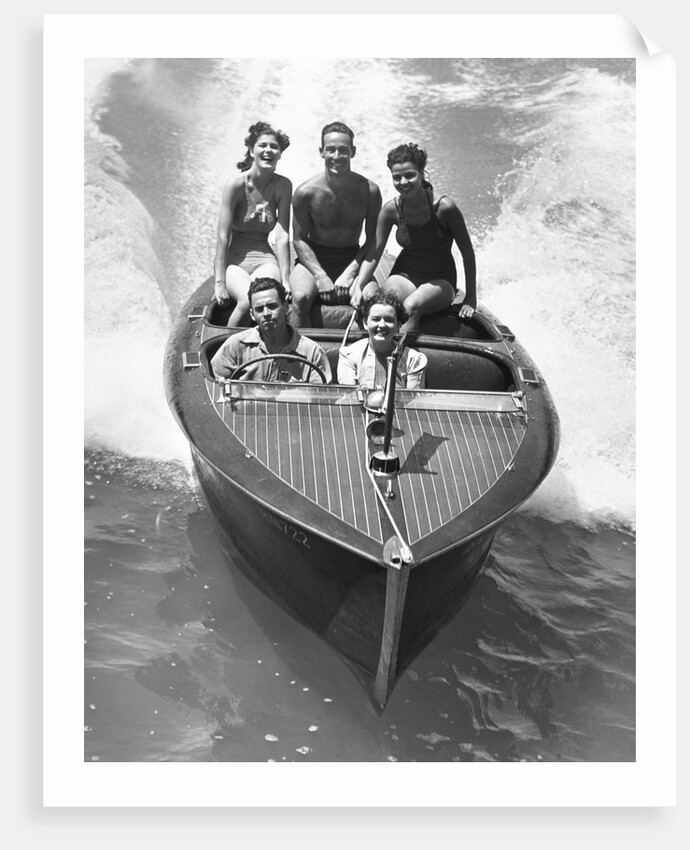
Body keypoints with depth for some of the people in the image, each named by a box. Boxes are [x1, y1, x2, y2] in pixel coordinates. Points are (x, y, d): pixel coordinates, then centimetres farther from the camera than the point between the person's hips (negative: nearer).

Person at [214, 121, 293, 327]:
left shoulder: (283, 186, 0)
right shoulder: (236, 184, -9)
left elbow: (282, 236, -4)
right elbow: (223, 236, -12)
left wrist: (286, 281, -11)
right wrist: (219, 283, -17)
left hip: (265, 259, 2)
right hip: (234, 260, -2)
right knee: (248, 300, -31)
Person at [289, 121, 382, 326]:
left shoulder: (369, 191, -7)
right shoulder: (306, 192, -10)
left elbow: (372, 240, 0)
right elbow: (299, 239, -3)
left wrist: (350, 272, -14)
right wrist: (320, 275, -15)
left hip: (352, 259, 1)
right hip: (313, 258, -1)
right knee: (301, 297, -31)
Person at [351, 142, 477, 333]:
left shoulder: (444, 207, -17)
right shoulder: (391, 209, -7)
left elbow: (467, 253, -8)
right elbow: (374, 254, -2)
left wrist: (470, 298, -6)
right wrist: (359, 287, -18)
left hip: (440, 282, -2)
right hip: (404, 276, 3)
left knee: (411, 307, -35)